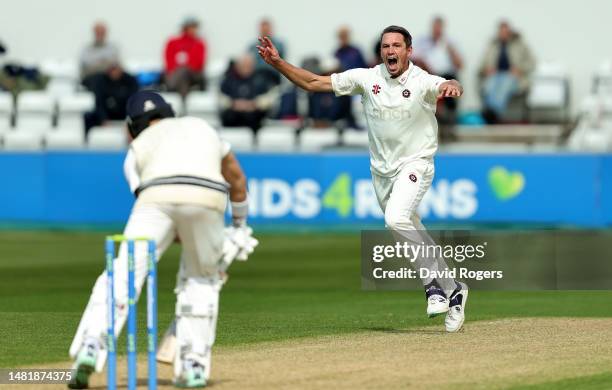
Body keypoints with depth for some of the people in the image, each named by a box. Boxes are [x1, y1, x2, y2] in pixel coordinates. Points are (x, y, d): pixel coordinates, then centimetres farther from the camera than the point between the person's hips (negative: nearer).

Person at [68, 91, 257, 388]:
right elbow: (237, 177, 42)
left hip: (156, 198, -2)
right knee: (202, 279, 21)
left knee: (123, 274, -3)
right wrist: (239, 227, 53)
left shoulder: (137, 148, 29)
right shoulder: (202, 127, 38)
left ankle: (90, 348, -24)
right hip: (207, 199, 2)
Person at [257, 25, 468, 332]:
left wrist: (451, 87, -60)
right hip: (381, 169, 5)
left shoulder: (422, 82, -13)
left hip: (415, 165, -5)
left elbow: (448, 87, -35)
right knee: (411, 233, 10)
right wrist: (277, 63, -11)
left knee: (396, 218, -29)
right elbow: (313, 83, -1)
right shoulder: (367, 78, -2)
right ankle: (451, 290, 25)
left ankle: (433, 283, -17)